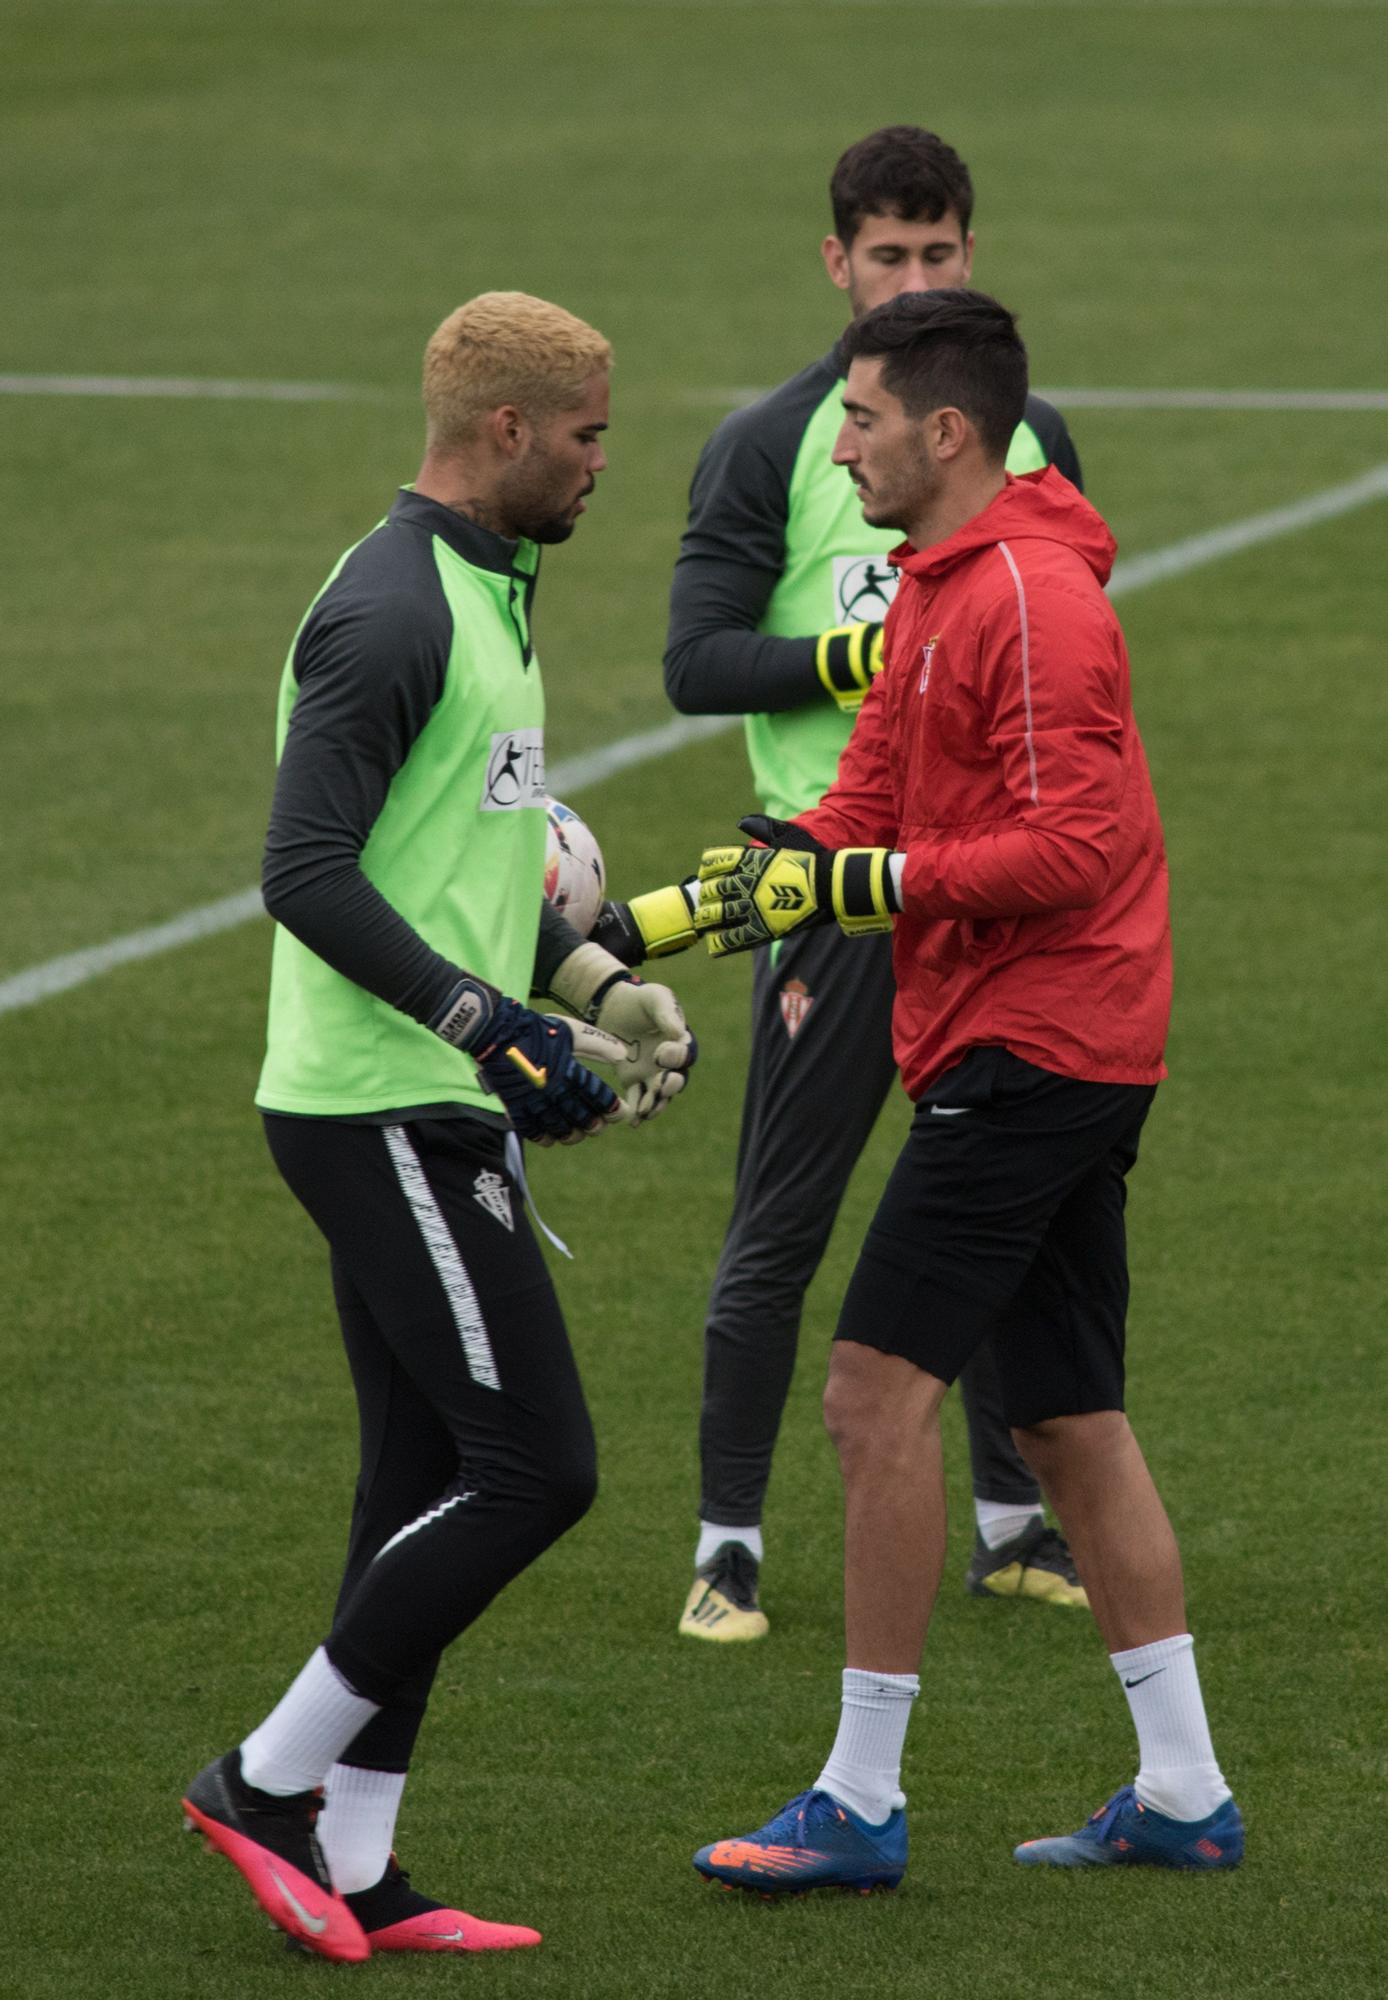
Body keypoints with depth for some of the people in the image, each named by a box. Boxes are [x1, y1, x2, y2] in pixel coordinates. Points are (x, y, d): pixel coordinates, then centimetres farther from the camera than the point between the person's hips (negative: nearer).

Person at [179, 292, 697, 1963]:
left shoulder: (487, 598, 17)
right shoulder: (390, 615, -16)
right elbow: (306, 874, -22)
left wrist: (592, 983, 16)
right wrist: (495, 1026, -24)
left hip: (438, 1115, 10)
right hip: (383, 1114, -10)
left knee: (429, 1481, 10)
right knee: (533, 1467, -10)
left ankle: (352, 1869, 13)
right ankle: (270, 1782, -2)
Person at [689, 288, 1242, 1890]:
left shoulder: (1032, 599, -15)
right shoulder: (932, 595, 17)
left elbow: (1072, 846, -21)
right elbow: (863, 814, 15)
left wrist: (870, 885, -22)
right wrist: (681, 910, 5)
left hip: (1030, 1047, -10)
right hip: (1058, 1052, 10)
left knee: (879, 1387, -11)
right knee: (1070, 1421, 12)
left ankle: (861, 1800, -8)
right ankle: (1182, 1793, 15)